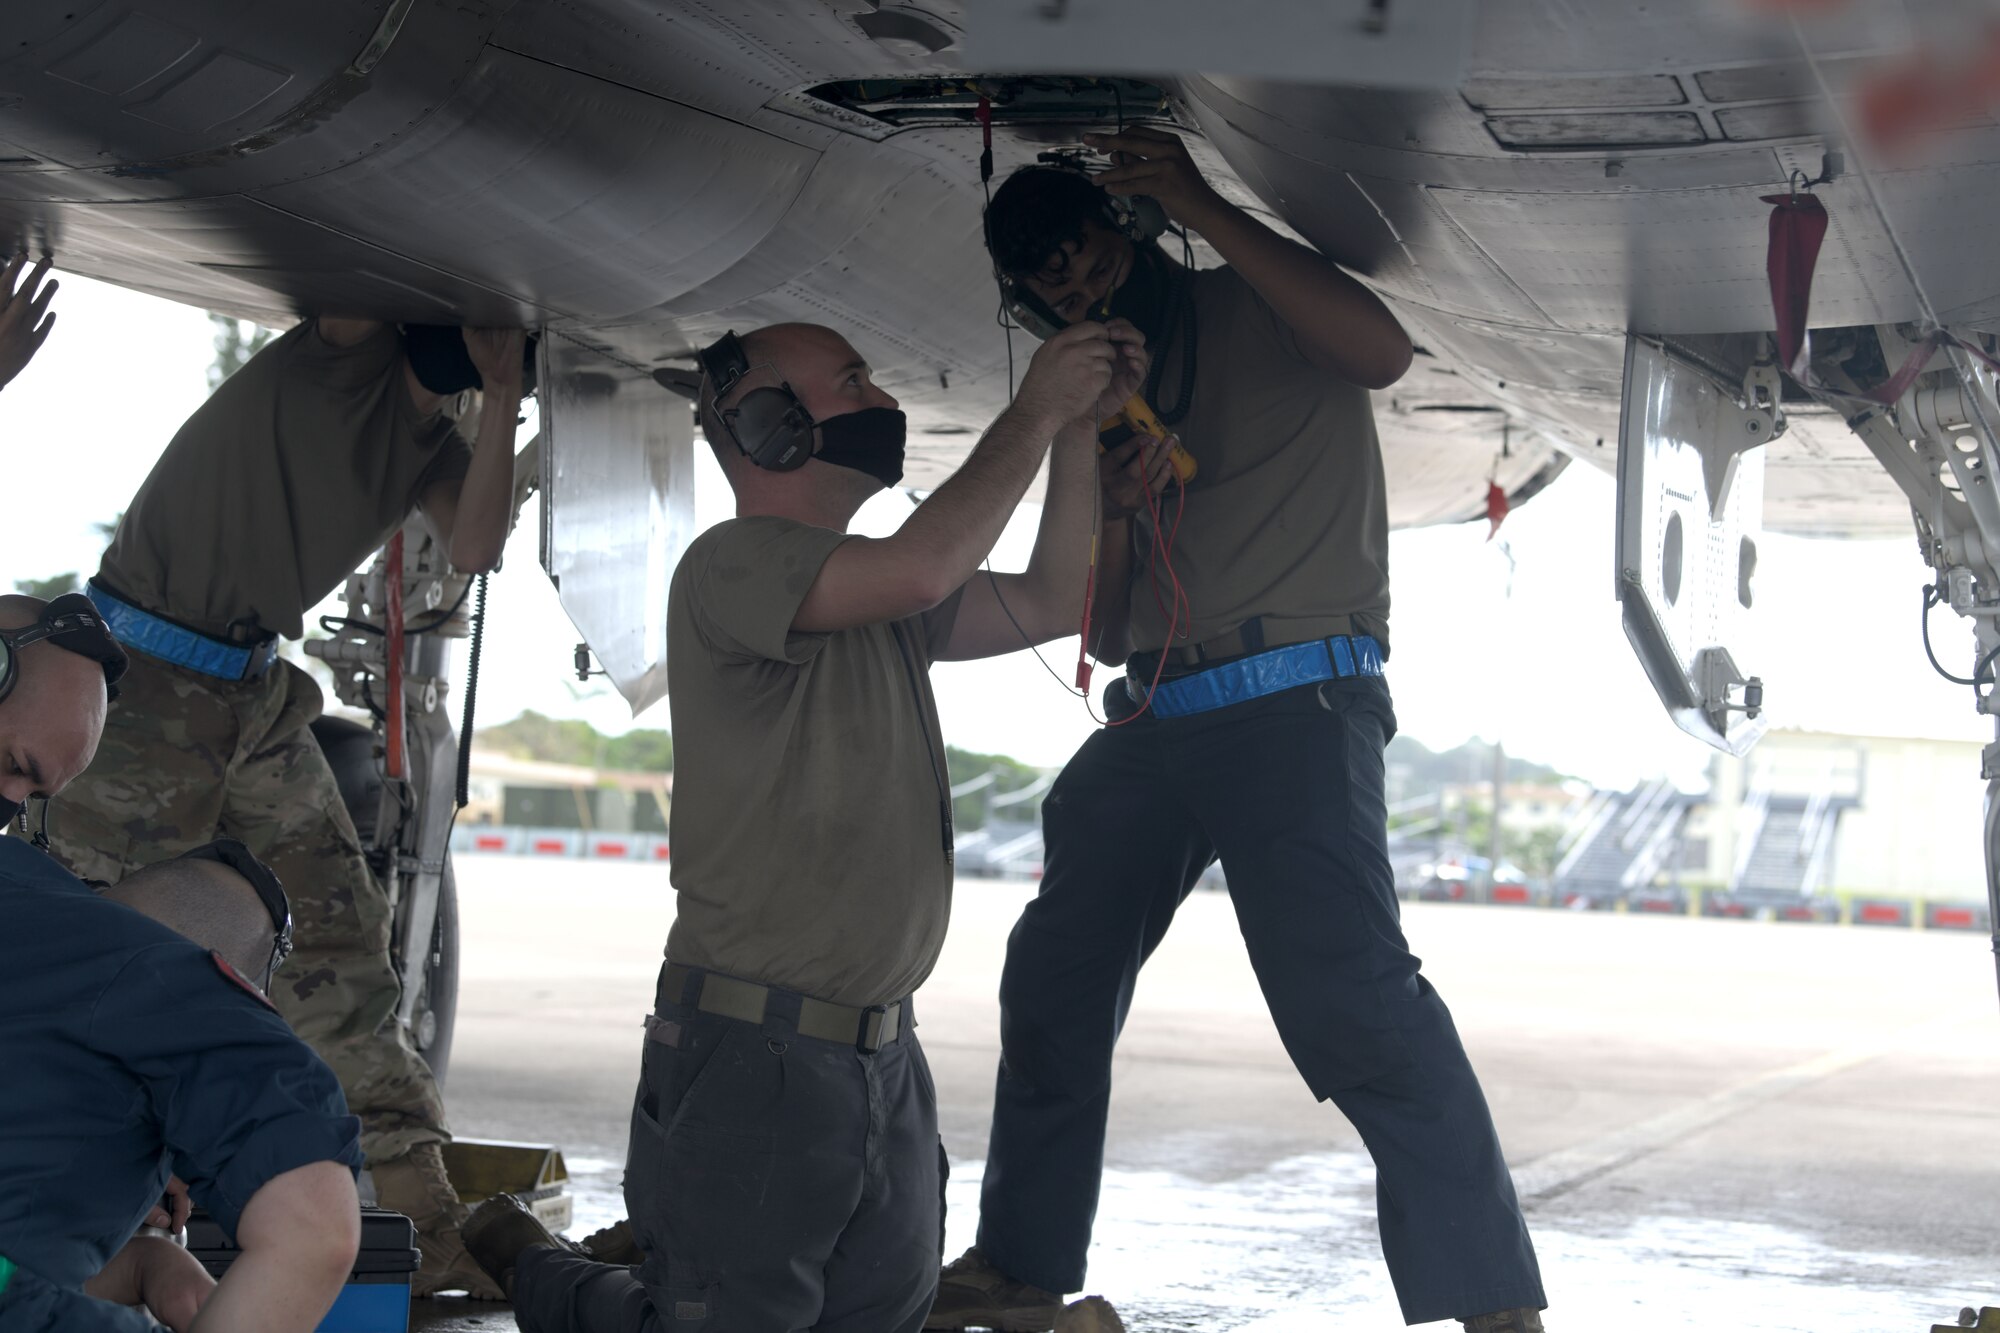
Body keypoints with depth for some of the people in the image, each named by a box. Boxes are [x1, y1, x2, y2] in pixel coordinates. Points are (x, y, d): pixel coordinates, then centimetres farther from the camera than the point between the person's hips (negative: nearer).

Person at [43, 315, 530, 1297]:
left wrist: (503, 396, -12)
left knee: (339, 956, 6)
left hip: (259, 692, 8)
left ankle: (428, 1234, 9)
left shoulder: (434, 445, 11)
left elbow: (473, 548, -6)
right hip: (145, 674, -8)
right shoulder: (351, 349, -7)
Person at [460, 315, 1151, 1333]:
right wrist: (1034, 413, -15)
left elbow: (1048, 605, 18)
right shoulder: (734, 563, -12)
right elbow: (922, 568, -27)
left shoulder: (875, 600, 16)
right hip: (754, 1057, -8)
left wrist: (1078, 428, 9)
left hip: (882, 1056, 8)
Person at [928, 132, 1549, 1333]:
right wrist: (1116, 511, -3)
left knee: (1347, 990, -21)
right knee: (1055, 977, 11)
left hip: (1292, 704, -8)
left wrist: (1203, 208, -22)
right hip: (1153, 720, 8)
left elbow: (1382, 350, -23)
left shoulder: (1263, 311, 2)